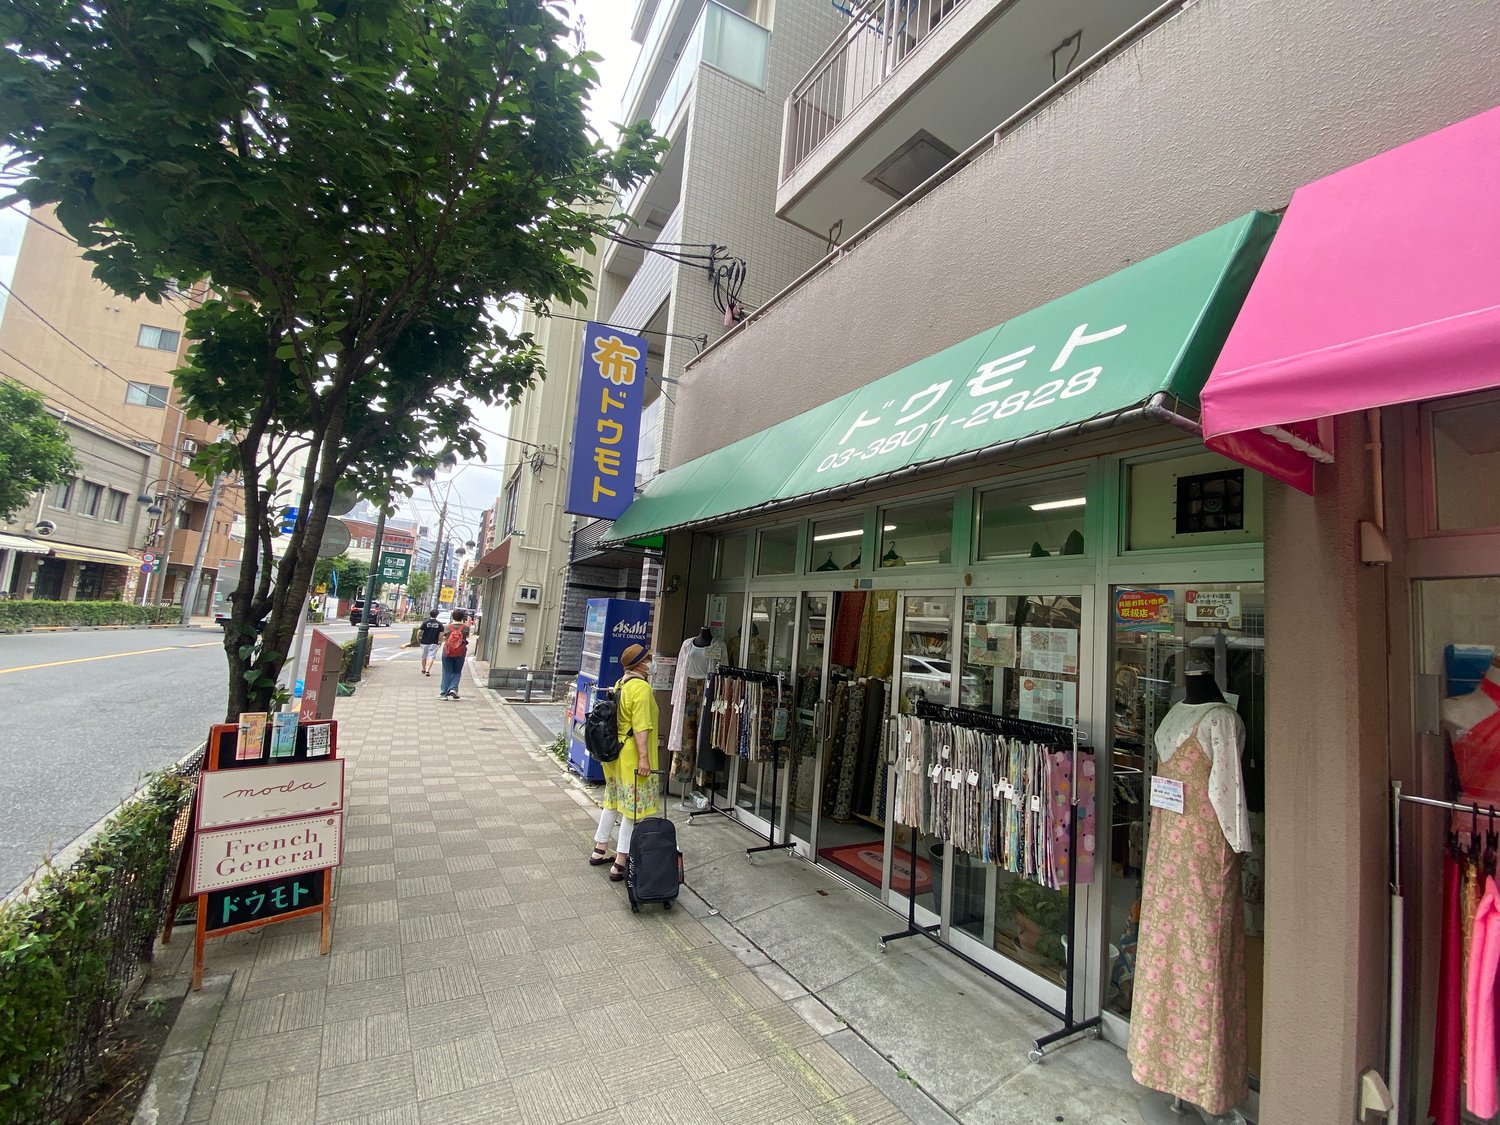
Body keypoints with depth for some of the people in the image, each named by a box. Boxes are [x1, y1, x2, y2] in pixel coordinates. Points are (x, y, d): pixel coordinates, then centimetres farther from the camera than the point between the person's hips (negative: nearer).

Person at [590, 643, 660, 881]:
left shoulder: (621, 684, 9)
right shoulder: (642, 687, -18)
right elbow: (640, 726, -23)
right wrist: (644, 757, -23)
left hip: (615, 752, 9)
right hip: (632, 756, -9)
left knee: (613, 803, 21)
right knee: (633, 808, 0)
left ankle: (599, 850, 32)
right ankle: (620, 864, 5)